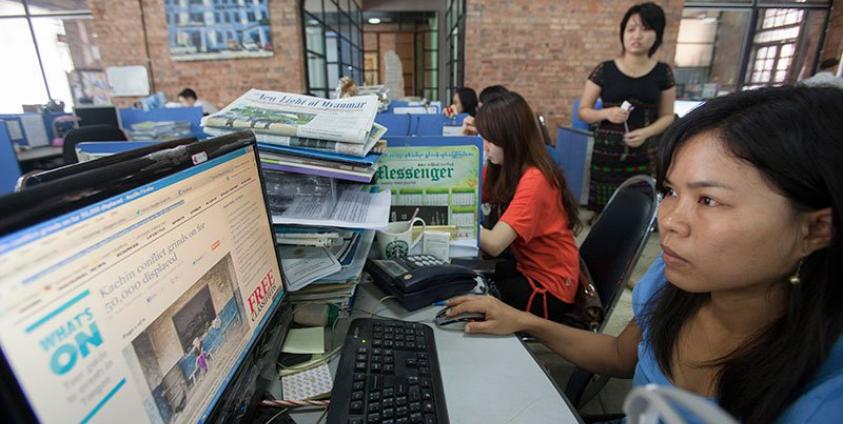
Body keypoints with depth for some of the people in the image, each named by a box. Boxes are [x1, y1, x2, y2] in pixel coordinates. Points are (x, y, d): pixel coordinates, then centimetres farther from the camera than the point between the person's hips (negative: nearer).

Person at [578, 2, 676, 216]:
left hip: (644, 157, 1)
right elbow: (583, 111, 3)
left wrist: (646, 132, -9)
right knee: (602, 211, -2)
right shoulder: (604, 70, -1)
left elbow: (667, 116, 10)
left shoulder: (663, 72, 4)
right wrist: (607, 113, -16)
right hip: (606, 154, -1)